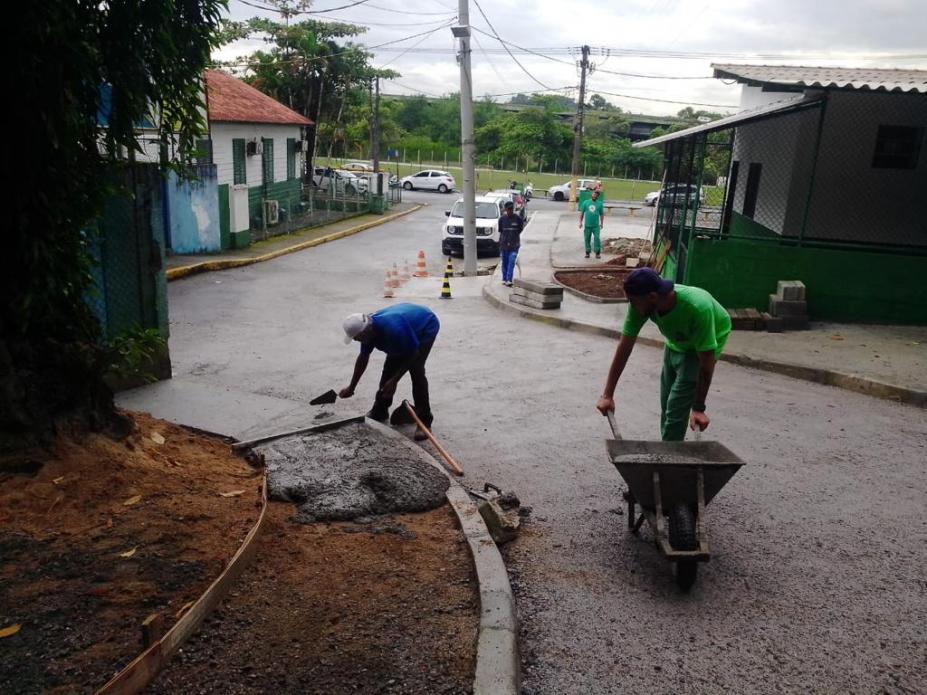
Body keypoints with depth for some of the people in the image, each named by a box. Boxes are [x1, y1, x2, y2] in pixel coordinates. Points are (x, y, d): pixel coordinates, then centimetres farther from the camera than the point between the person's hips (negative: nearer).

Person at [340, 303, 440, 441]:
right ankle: (379, 412, 19)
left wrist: (394, 381, -25)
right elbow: (363, 358, 0)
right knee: (389, 368, 3)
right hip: (409, 323, 8)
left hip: (426, 327, -8)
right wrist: (351, 387, 5)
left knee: (416, 370, -21)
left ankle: (424, 420, -13)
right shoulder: (367, 327, -16)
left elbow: (413, 354, -29)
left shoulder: (393, 328, -42)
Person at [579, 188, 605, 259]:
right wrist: (580, 222, 0)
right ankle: (587, 252, 17)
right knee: (587, 239, 6)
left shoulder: (600, 204, 5)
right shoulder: (586, 203, 5)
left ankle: (598, 253, -1)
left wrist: (602, 223, 4)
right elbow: (581, 213, 7)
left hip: (596, 226, -1)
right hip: (587, 225, 1)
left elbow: (602, 214, 9)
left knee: (597, 238, -8)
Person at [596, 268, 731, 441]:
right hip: (675, 343, 5)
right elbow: (624, 347, -21)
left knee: (677, 408, -13)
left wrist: (699, 408, -29)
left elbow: (706, 363, -33)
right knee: (666, 405, 12)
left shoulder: (698, 308, -42)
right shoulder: (640, 304, -29)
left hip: (701, 344, -5)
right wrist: (607, 395, -21)